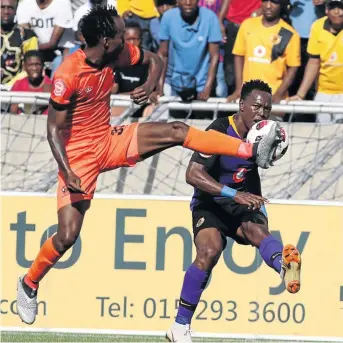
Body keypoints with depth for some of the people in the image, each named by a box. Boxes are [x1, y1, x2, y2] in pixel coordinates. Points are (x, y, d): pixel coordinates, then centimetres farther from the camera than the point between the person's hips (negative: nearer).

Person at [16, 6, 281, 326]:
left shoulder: (117, 54, -6)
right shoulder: (67, 75, -25)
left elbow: (154, 59, 11)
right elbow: (54, 129, -20)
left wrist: (150, 85, -10)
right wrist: (67, 173, -29)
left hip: (109, 141, 6)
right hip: (78, 153, -6)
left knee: (176, 131, -11)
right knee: (67, 236, -10)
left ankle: (254, 152, -18)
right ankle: (28, 284, 13)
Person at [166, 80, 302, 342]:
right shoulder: (220, 131, -19)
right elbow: (193, 174, -29)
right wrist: (235, 195, -38)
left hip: (245, 203, 4)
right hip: (210, 203, -3)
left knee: (258, 231, -30)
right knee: (209, 252, -28)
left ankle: (286, 266, -67)